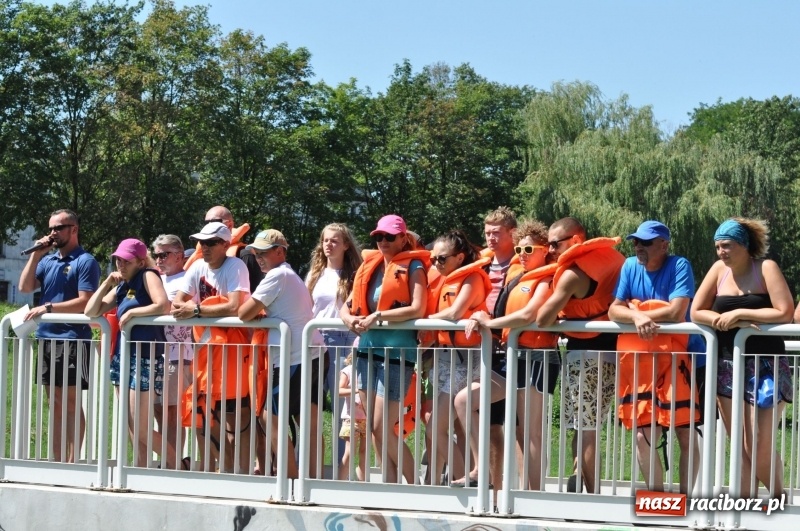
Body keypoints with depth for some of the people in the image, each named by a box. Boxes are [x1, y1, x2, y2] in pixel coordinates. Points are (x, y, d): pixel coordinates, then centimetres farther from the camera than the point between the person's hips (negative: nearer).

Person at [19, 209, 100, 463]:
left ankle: (72, 462, -4)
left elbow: (85, 302, -14)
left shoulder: (85, 262, -6)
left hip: (72, 339, -7)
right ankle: (57, 462, 11)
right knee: (55, 404, 8)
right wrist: (36, 255, 0)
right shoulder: (47, 260, 14)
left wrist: (48, 308, -18)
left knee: (71, 403, -5)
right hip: (47, 337, 7)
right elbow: (25, 287, 6)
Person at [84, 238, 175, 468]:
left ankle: (178, 468, 5)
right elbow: (91, 312, 11)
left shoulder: (148, 276, -5)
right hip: (123, 357, 9)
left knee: (141, 430, -8)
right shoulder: (121, 287, 17)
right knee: (132, 430, 7)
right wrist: (107, 283, 4)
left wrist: (132, 312, -14)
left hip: (146, 357, -9)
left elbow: (163, 305, -23)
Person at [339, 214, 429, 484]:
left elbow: (417, 309, -16)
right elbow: (347, 305, 16)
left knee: (382, 429, -9)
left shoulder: (413, 267, -3)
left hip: (396, 353, -7)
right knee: (374, 429, 6)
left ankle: (414, 486, 1)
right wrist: (350, 318, -7)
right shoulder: (369, 266, 15)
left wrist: (378, 316, -19)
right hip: (367, 350, 7)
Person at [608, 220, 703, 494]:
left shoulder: (679, 266, -9)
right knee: (643, 434, 1)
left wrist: (640, 314, -9)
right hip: (638, 358, 4)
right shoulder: (630, 266, 5)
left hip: (676, 356, -4)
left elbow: (676, 311, -19)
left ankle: (684, 495, 5)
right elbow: (614, 310, 2)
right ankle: (657, 495, 12)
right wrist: (636, 316, -19)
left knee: (686, 432, -3)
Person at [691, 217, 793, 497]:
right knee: (740, 447, 5)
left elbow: (785, 312, -15)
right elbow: (696, 312, 4)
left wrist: (739, 313, -14)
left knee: (761, 448, -6)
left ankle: (779, 501, 15)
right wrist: (728, 322, -12)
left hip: (764, 366, -4)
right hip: (727, 366, 4)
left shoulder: (766, 268, -5)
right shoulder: (719, 269, 6)